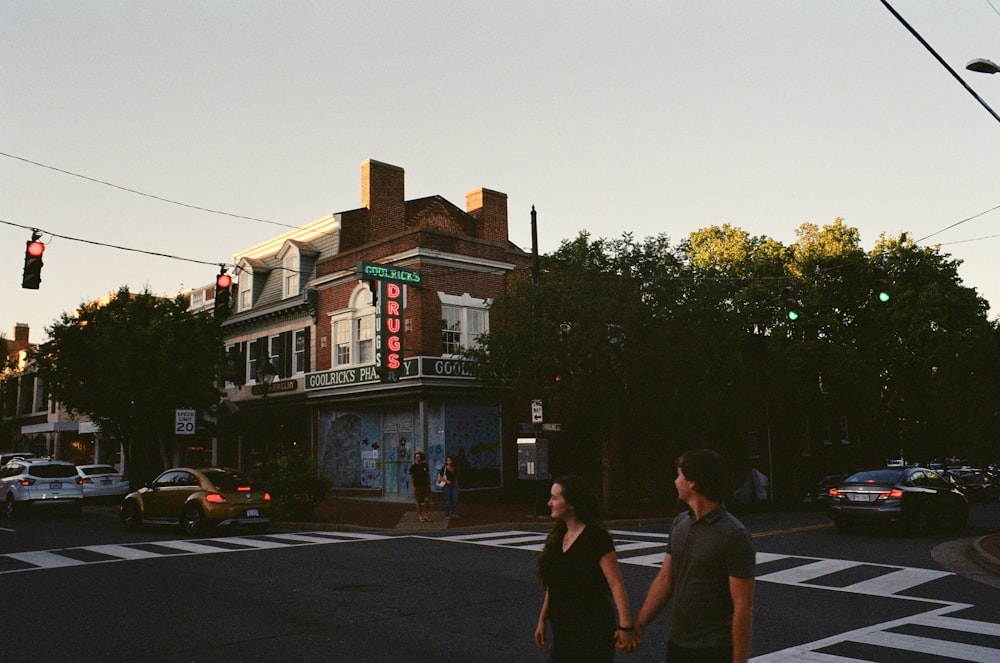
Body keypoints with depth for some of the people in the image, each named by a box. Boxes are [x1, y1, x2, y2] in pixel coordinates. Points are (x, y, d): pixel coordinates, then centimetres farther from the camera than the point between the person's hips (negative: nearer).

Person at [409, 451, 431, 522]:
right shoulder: (413, 467, -5)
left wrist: (429, 484, 7)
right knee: (419, 502, 2)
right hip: (417, 487, -3)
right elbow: (411, 477, -4)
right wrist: (413, 487, -10)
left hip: (425, 486, 3)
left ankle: (426, 515, 7)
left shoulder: (425, 465, 5)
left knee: (427, 500, -5)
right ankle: (419, 516, 13)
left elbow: (428, 475, 12)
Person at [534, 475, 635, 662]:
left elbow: (616, 584, -21)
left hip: (592, 633, -7)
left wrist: (626, 626, -27)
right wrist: (542, 620, 15)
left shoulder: (596, 536, -15)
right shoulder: (558, 537, 8)